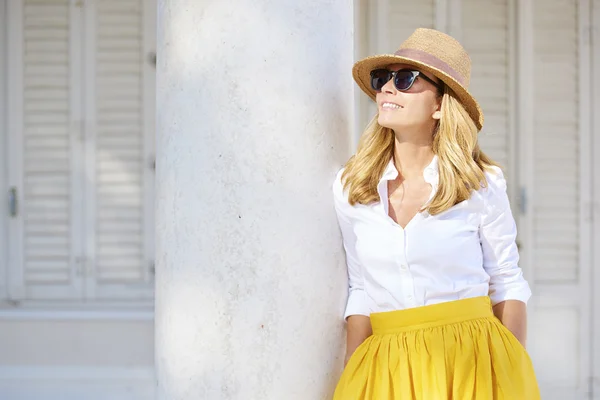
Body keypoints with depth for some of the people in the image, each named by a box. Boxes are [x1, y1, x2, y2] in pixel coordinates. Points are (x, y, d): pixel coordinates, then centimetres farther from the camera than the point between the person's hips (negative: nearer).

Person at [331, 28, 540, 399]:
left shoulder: (481, 186, -3)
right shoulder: (349, 188, 3)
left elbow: (508, 284, 4)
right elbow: (362, 290, 9)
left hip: (472, 359, -2)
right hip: (387, 367, 2)